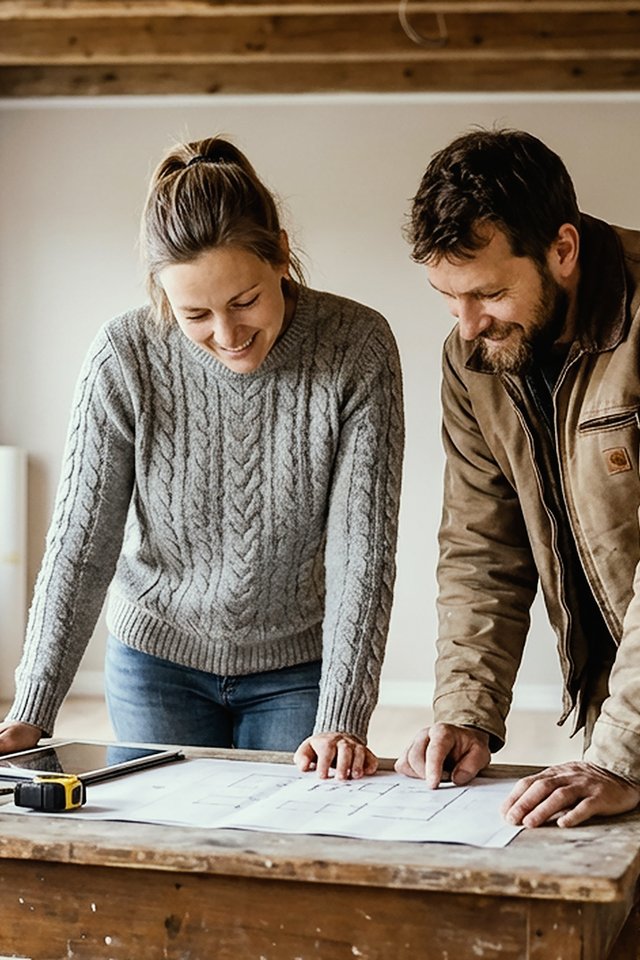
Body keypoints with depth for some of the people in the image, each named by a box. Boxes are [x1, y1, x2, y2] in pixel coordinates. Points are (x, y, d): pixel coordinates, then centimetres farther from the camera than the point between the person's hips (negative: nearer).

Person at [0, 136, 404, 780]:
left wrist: (340, 721, -26)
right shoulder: (127, 358, -17)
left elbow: (363, 550, -19)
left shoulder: (357, 349, -19)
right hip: (157, 660, 1)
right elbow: (81, 542, -13)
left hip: (299, 669, -1)